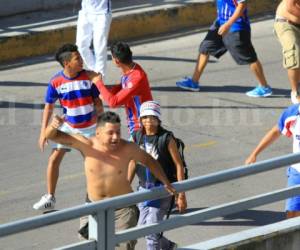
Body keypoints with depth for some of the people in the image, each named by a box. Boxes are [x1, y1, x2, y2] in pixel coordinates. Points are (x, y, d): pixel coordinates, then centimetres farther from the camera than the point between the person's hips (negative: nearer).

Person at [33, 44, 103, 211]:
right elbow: (49, 106, -4)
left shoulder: (88, 77, -13)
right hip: (69, 127, 0)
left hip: (90, 127, 0)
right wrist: (44, 131, -6)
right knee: (54, 159, -4)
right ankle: (50, 198, 6)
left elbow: (97, 101, -2)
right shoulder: (56, 82, -15)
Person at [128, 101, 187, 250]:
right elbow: (133, 164, 14)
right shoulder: (137, 138, 3)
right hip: (144, 188, 6)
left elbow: (179, 165, -8)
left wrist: (181, 195, -9)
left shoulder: (167, 138, -11)